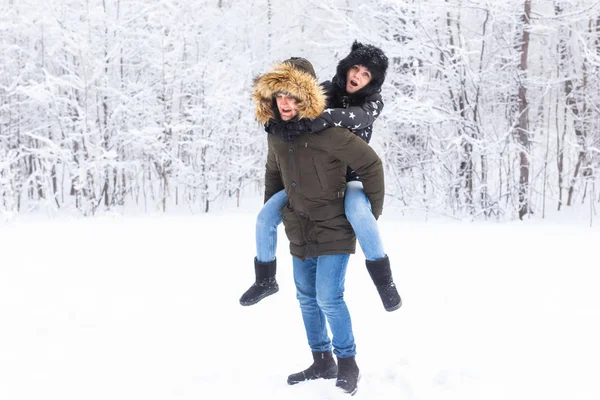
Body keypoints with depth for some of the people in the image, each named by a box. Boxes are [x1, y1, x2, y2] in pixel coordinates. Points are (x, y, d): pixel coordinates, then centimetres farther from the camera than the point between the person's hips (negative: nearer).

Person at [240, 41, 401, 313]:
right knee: (266, 216, -8)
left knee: (356, 210, -39)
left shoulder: (372, 103, -12)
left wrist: (307, 121, -48)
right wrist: (277, 124, -33)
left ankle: (383, 279, -23)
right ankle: (265, 280, 15)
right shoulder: (324, 90, -6)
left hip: (350, 180, -4)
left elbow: (355, 118, -36)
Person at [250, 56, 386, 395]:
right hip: (299, 233, 7)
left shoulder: (327, 131, -22)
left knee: (329, 298, -12)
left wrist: (372, 211, -10)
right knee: (307, 298, 13)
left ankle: (348, 365, 6)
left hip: (334, 230, -7)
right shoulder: (276, 133, 0)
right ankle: (322, 362, 28)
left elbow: (371, 164, -16)